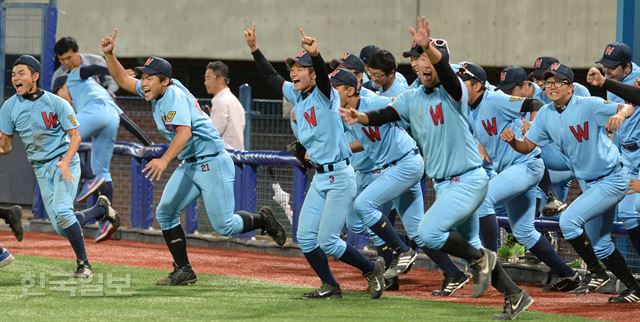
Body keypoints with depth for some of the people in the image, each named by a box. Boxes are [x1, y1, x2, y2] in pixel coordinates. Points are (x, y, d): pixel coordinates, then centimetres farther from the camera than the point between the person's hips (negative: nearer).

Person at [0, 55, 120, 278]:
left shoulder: (56, 103, -12)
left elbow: (75, 136, -10)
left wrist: (65, 162, -26)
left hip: (65, 161, -5)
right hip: (40, 168, 5)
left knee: (61, 211, -25)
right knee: (60, 227, 1)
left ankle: (83, 264, -11)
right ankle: (100, 208, 28)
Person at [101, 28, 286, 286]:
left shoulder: (174, 94, -20)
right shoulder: (154, 93, 7)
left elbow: (185, 131, -33)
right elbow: (122, 79, 16)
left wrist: (164, 160, -46)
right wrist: (109, 54, -1)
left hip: (212, 162, -10)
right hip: (188, 166, 10)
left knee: (223, 225, -9)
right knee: (165, 213, 3)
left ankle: (262, 220, 18)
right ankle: (183, 272, 8)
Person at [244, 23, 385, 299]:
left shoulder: (324, 95, -13)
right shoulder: (296, 96, 9)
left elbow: (323, 74, -34)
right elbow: (271, 77, 18)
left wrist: (315, 54, -54)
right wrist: (254, 49, 8)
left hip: (340, 176, -9)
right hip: (319, 177, 9)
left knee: (326, 240, -9)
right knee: (305, 237, 4)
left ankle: (372, 269, 10)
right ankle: (330, 287, 15)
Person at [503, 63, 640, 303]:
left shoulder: (589, 106, -20)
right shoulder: (546, 114, 1)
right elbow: (527, 146, 4)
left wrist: (619, 114, -53)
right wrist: (512, 140, -18)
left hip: (611, 181, -9)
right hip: (589, 184, 9)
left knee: (568, 220, -21)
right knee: (600, 245, 14)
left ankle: (597, 273, -6)